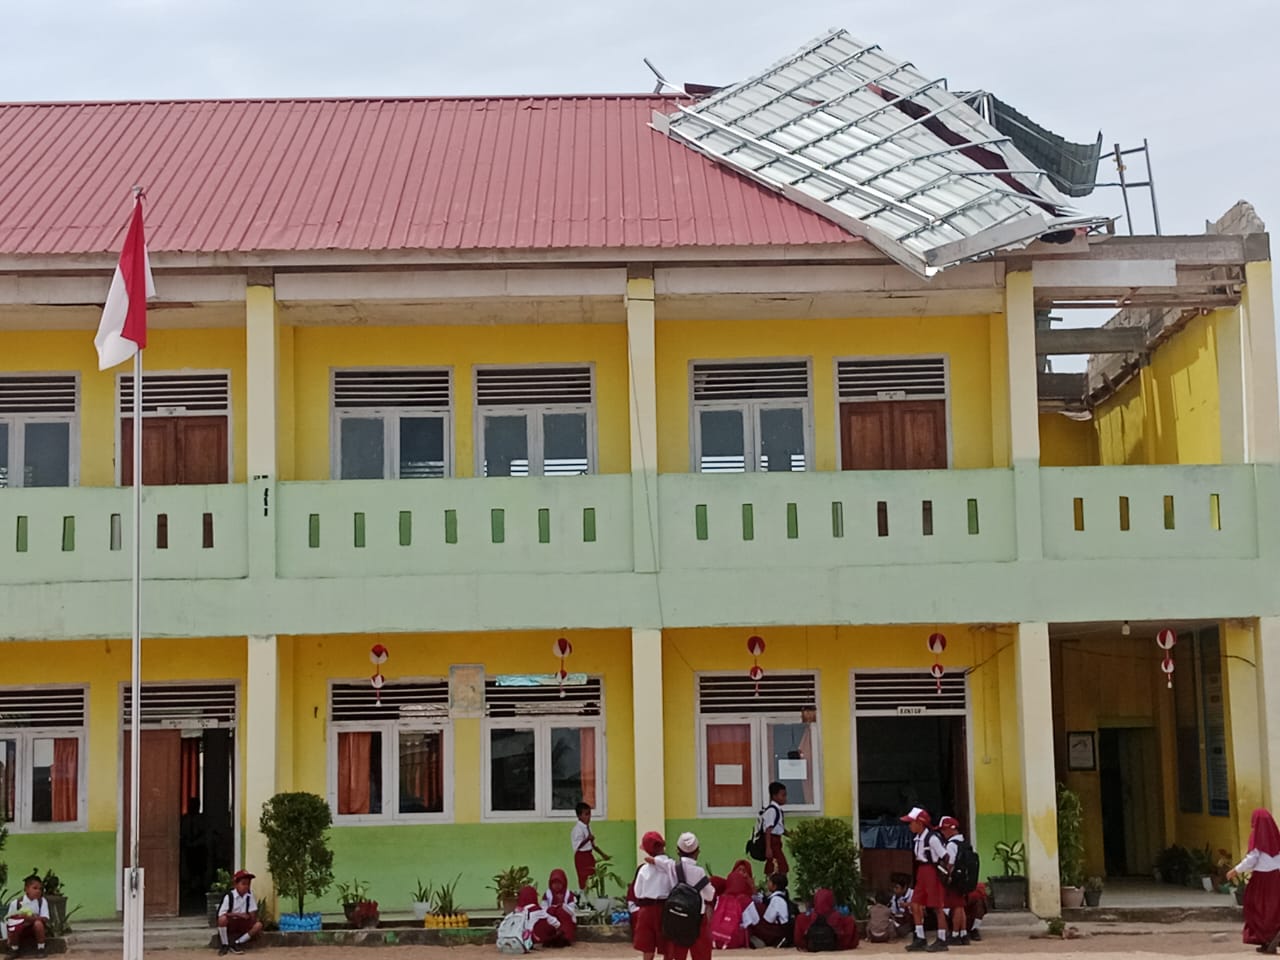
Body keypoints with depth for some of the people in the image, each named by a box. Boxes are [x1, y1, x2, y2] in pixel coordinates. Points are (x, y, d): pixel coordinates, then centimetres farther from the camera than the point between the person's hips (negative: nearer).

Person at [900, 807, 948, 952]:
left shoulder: (932, 838, -17)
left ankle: (942, 940, 6)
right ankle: (920, 939, 13)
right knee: (915, 905, 7)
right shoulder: (918, 838, 8)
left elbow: (945, 857, -16)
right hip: (922, 873, 9)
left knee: (937, 908, -2)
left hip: (932, 873, -9)